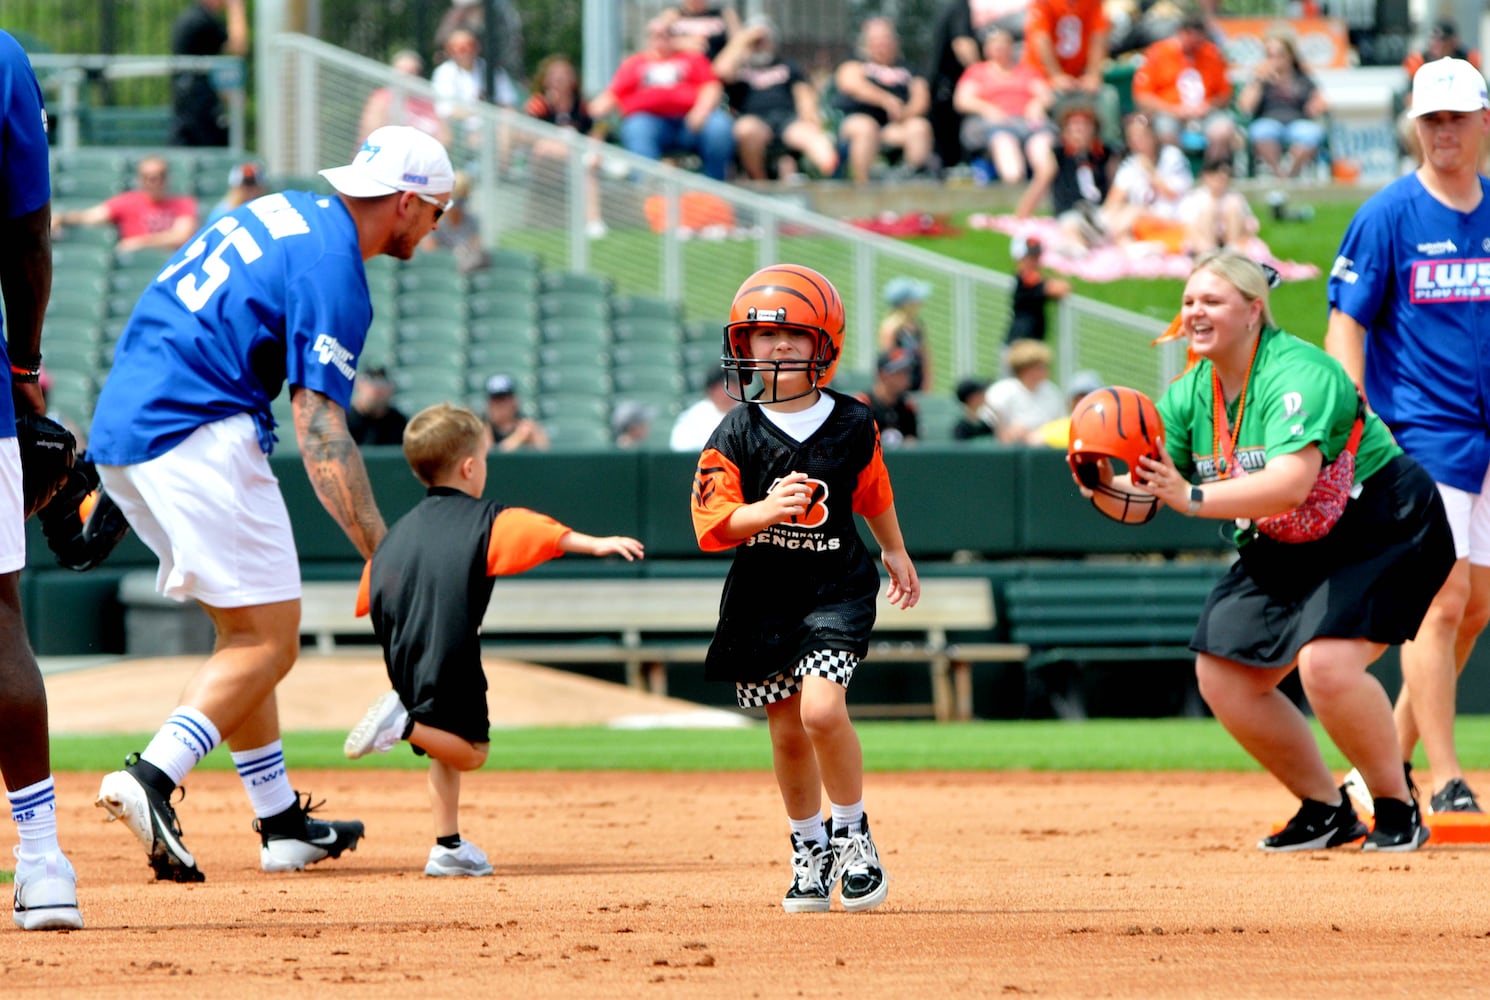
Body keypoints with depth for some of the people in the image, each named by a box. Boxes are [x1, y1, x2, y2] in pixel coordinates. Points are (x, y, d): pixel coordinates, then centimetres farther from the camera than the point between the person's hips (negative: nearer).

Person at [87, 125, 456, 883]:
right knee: (269, 640, -7)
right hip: (198, 440, -10)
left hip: (118, 430, 10)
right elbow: (320, 436, -18)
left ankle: (282, 825, 17)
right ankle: (152, 779, -25)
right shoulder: (333, 272, -11)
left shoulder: (282, 211, 16)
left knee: (244, 631, 16)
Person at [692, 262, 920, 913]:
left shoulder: (852, 425, -3)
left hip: (835, 590, -1)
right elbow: (711, 524, -12)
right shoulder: (737, 434, -7)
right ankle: (809, 851, 29)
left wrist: (895, 552, 30)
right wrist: (766, 510, -30)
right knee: (787, 733, 8)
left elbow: (873, 491, 17)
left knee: (822, 708, -22)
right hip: (761, 598, 1)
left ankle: (852, 834, -1)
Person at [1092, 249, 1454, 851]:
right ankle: (1326, 810, 15)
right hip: (1282, 551, 9)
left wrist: (1193, 498, -46)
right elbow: (1154, 487, -4)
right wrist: (1108, 489, -27)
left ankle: (1398, 809, -8)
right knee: (1222, 678, -1)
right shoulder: (1191, 394, -2)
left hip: (1379, 527, -9)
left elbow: (1292, 484, -39)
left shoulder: (1297, 373, -26)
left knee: (1325, 663, -28)